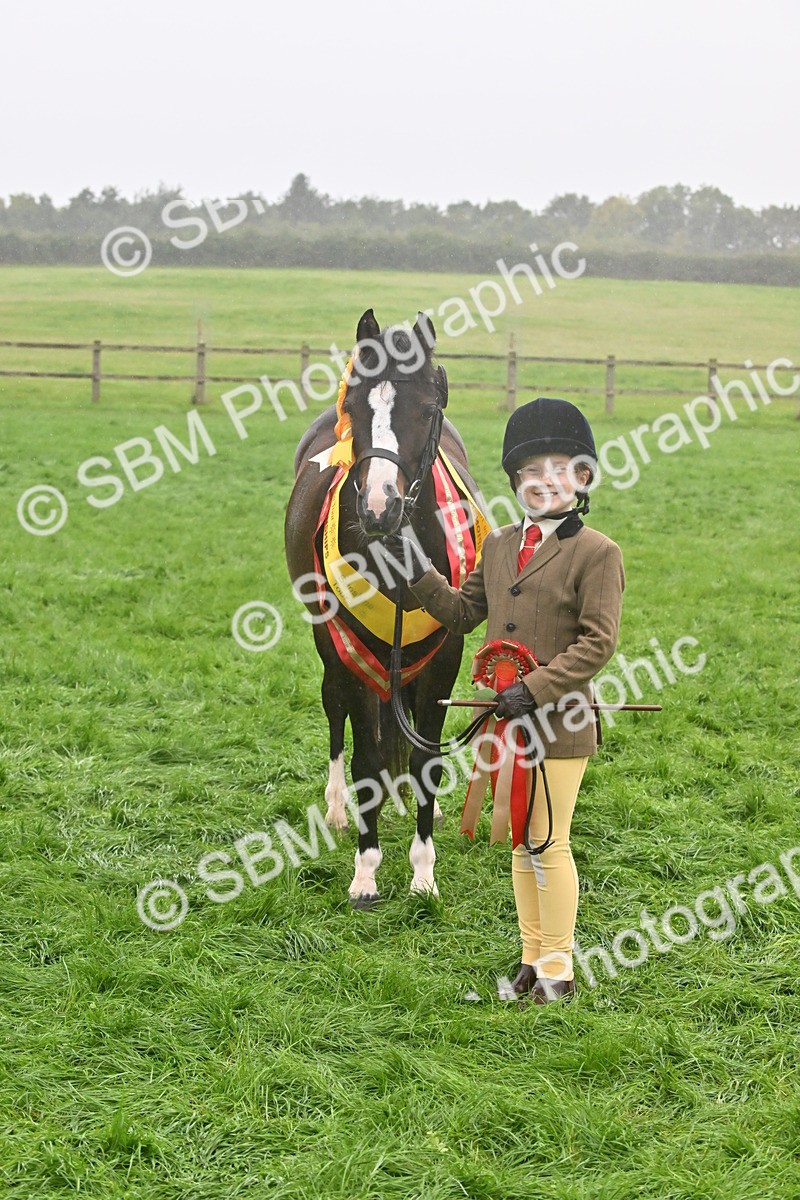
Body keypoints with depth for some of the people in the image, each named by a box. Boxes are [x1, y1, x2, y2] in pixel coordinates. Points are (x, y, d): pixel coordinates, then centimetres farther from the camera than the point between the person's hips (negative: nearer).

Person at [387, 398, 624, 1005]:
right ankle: (532, 959, 26)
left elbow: (598, 642, -14)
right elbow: (464, 612, 21)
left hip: (559, 722, -6)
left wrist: (536, 689, -20)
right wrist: (418, 573, 7)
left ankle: (558, 968, 12)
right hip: (506, 719, 6)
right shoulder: (498, 546, 11)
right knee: (522, 842, 15)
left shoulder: (597, 553, -9)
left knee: (549, 844, -1)